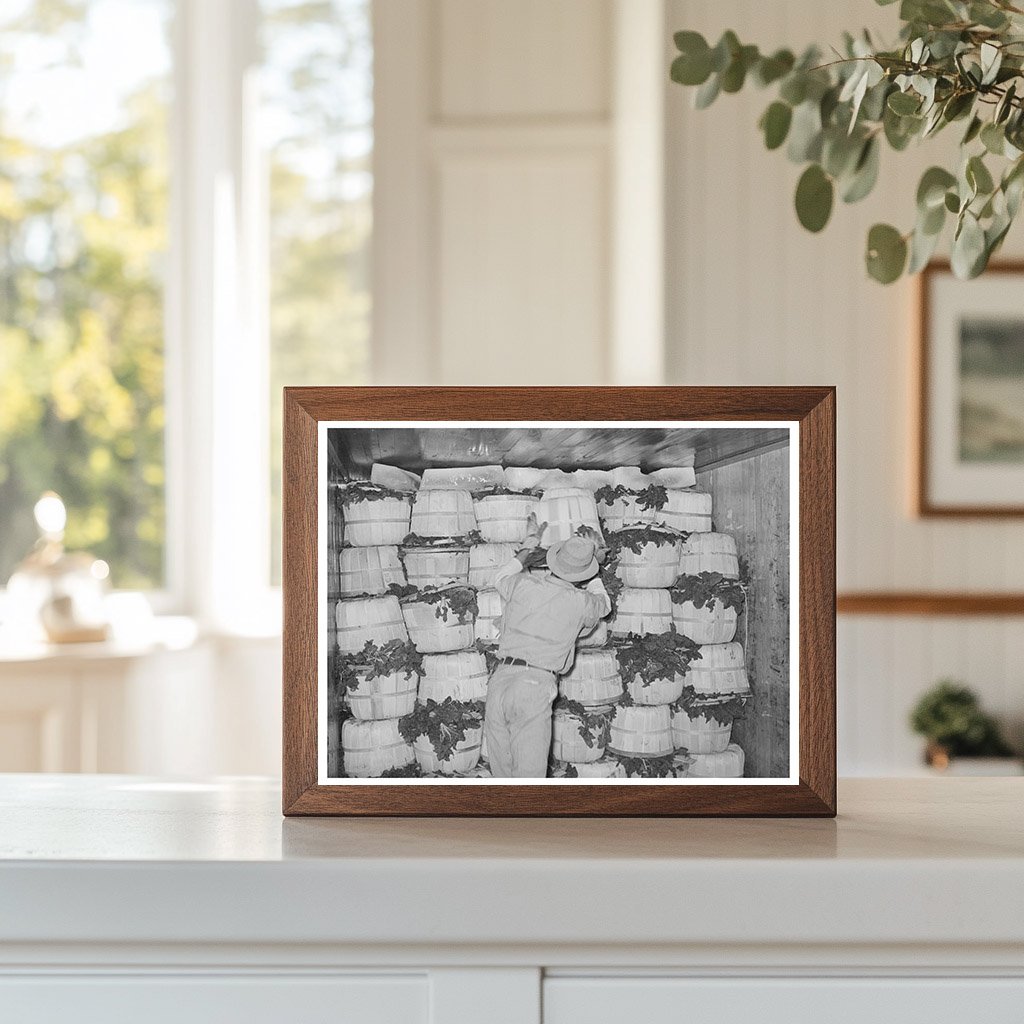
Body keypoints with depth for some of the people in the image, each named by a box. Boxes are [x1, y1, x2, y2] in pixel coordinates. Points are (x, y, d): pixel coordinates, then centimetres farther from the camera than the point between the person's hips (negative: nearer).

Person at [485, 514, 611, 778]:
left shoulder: (523, 585, 6)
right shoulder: (579, 602, 0)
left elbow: (501, 578, 33)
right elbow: (603, 605, 26)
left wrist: (529, 545, 43)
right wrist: (594, 559, 36)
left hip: (500, 679, 4)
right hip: (534, 686, -4)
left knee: (502, 770, 13)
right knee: (529, 774, -3)